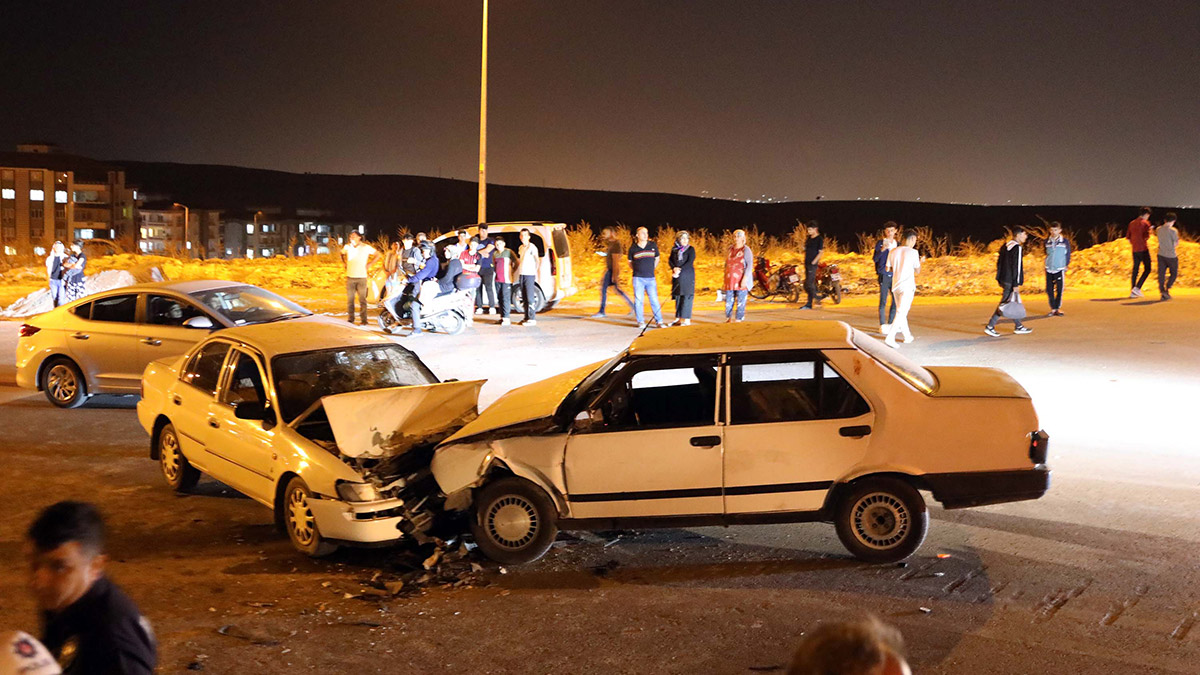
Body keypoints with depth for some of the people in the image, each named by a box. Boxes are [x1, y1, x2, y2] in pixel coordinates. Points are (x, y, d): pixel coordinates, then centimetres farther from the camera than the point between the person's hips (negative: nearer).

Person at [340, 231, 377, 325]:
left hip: (361, 277, -3)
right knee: (350, 299, 4)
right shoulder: (347, 247, 7)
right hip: (350, 277, 3)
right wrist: (345, 262, 14)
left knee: (362, 299, -4)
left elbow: (377, 255, 8)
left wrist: (370, 264, 1)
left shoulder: (366, 247, -2)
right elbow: (342, 254, 28)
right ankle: (350, 318, 11)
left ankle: (364, 319, -2)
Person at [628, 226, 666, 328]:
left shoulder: (653, 246, 5)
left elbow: (657, 259, 20)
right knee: (638, 300, -1)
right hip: (638, 278, -1)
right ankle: (641, 322, 7)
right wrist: (638, 270, 8)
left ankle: (659, 321, 2)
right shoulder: (633, 248, 2)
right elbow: (630, 262, 16)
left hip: (650, 278, 1)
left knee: (654, 300, -2)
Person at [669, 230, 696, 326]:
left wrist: (680, 270, -17)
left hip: (687, 276, -4)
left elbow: (690, 262, -10)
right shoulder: (674, 249, 12)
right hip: (677, 276, 4)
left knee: (687, 297, -7)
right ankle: (678, 318, 13)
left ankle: (687, 320, -7)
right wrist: (674, 268, -13)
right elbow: (670, 260, 6)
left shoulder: (691, 249, 0)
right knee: (678, 297, 6)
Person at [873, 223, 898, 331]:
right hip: (884, 275, -5)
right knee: (883, 301, -4)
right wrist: (882, 250, -25)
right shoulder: (880, 243, -1)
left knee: (896, 300, 5)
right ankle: (882, 325, 0)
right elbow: (875, 259, -10)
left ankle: (891, 323, 15)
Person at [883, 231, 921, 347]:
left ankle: (907, 336, 28)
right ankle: (890, 337, -19)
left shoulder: (893, 251, 5)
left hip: (895, 285, 6)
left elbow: (887, 268, 12)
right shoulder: (913, 252, -8)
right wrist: (920, 261, 22)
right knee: (901, 313, -7)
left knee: (901, 312, 18)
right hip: (907, 286, -6)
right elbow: (917, 270, 3)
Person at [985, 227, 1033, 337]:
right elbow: (1017, 266, -19)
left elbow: (999, 262, 16)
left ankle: (1019, 327, 23)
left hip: (1003, 279, 9)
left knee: (1015, 303, 16)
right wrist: (1016, 284, -18)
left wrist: (999, 279, 21)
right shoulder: (1017, 248, -15)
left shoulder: (1005, 246, 12)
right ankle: (990, 327, -6)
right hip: (1011, 281, -9)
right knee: (1005, 304, -5)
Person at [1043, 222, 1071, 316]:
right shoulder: (1047, 241, 4)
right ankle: (1053, 308, 12)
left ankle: (1058, 308, 8)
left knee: (1059, 290, -3)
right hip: (1049, 269, 3)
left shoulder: (1065, 241, -3)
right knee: (1049, 290, 2)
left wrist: (1066, 265, 5)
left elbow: (1068, 254, 6)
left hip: (1060, 269, -3)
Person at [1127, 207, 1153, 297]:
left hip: (1135, 250, 7)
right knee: (1147, 269, 2)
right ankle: (1137, 288, -11)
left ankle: (1132, 291, 7)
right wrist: (1149, 231, 2)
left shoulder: (1132, 223, 11)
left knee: (1135, 270, 10)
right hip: (1143, 249, -7)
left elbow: (1128, 236, 12)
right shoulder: (1145, 223, -9)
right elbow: (1146, 236, -18)